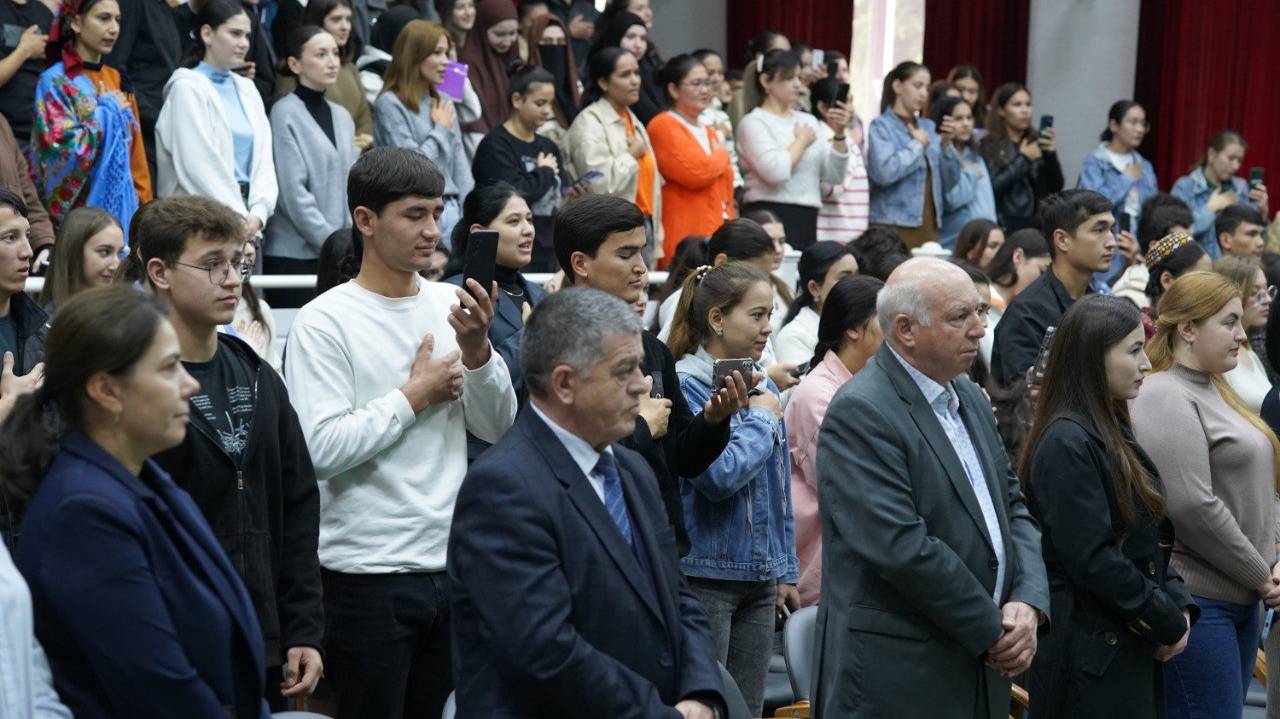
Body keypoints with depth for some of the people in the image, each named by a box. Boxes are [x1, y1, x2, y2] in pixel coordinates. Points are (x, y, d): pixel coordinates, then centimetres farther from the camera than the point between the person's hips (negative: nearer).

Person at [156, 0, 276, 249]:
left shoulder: (247, 89, 16)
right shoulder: (187, 87, -4)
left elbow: (263, 157, 10)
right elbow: (199, 165, -11)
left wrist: (258, 213, -5)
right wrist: (239, 217, -12)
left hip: (247, 222, 6)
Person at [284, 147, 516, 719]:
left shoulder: (450, 305, 6)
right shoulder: (324, 322, -9)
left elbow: (496, 428, 6)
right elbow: (322, 448, -19)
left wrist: (477, 350, -10)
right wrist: (416, 395, -9)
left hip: (453, 563, 5)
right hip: (369, 574, -5)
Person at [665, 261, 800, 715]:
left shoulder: (764, 387, 9)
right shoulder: (685, 385, -12)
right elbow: (718, 475, -23)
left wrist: (785, 571, 16)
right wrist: (762, 418, -10)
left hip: (759, 577, 7)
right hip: (704, 574, -7)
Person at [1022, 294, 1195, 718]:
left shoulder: (1112, 430, 12)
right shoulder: (1067, 444, -17)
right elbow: (1092, 559, -21)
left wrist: (1179, 604, 2)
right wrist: (1168, 622, -11)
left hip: (1132, 648, 9)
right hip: (1089, 655, -9)